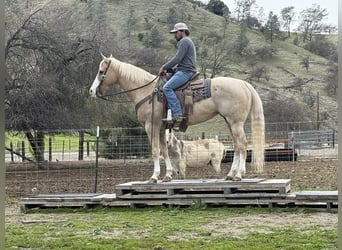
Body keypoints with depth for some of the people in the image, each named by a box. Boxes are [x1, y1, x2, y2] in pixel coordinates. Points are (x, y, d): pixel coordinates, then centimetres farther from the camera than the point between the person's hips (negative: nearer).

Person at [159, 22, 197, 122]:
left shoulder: (184, 41, -8)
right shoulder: (187, 41, 27)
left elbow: (177, 58, -17)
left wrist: (164, 67, -9)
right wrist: (171, 68, 17)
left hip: (185, 72, -12)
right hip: (184, 70, 12)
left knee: (167, 87, -24)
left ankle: (177, 114, -30)